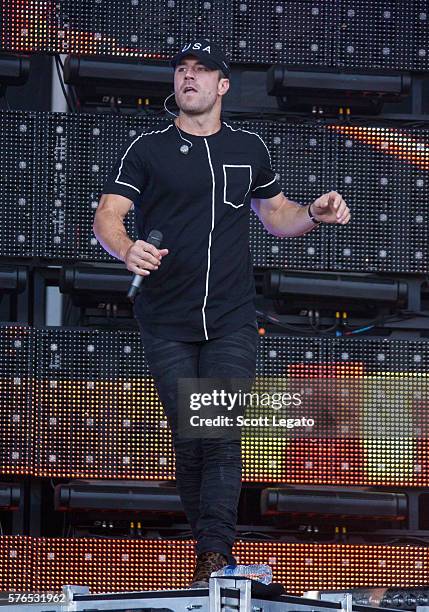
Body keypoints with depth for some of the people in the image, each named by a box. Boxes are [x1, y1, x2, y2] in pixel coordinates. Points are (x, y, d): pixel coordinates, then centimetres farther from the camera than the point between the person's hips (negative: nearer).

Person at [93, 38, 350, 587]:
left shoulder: (249, 149, 12)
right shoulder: (147, 149, 5)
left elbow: (276, 216, 24)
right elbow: (107, 217, -3)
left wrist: (315, 214, 2)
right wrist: (127, 249, -25)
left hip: (231, 322, 1)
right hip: (167, 324, 0)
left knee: (223, 437, -12)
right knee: (188, 439, 0)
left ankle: (214, 556, -15)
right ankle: (209, 540, 15)